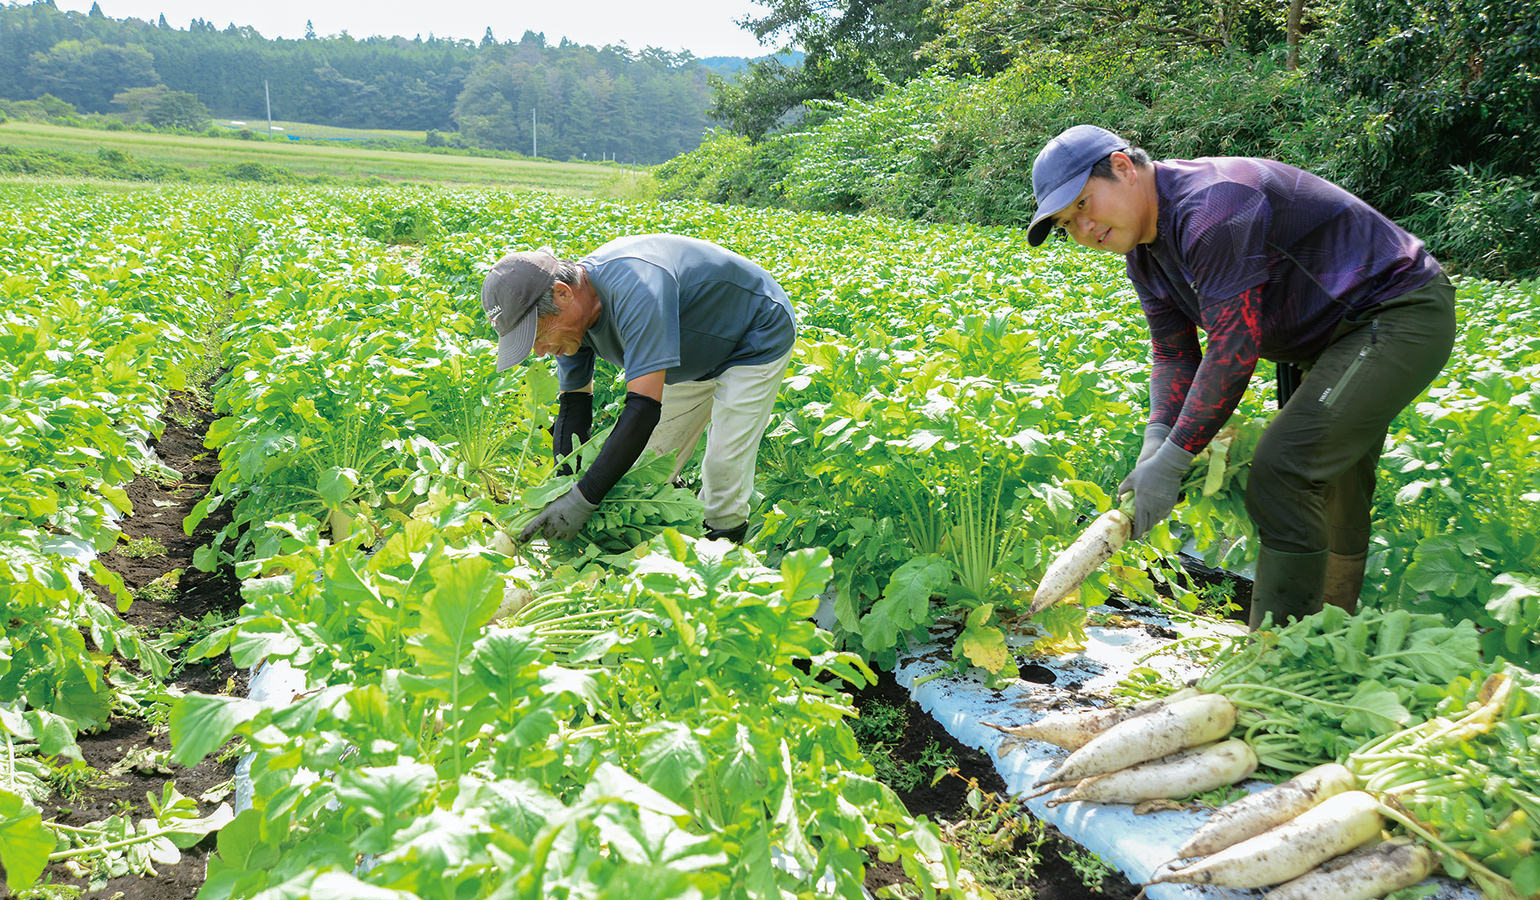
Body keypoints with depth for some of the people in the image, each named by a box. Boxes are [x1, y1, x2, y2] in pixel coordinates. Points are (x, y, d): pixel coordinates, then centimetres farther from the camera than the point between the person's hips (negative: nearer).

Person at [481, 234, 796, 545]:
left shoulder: (634, 288, -43)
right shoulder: (567, 315, -16)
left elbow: (644, 407, -47)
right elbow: (574, 404, -6)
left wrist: (583, 499, -46)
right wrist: (563, 488, -17)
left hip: (758, 338, -8)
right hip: (696, 357, 8)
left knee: (724, 471, -15)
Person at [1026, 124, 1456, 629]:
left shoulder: (1211, 206, -27)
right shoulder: (1145, 255, 4)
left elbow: (1234, 348, -29)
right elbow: (1174, 356, 4)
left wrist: (1171, 462, -26)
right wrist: (1154, 446, -15)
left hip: (1401, 317, -10)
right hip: (1325, 341, 11)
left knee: (1283, 472, -20)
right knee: (1327, 483, 16)